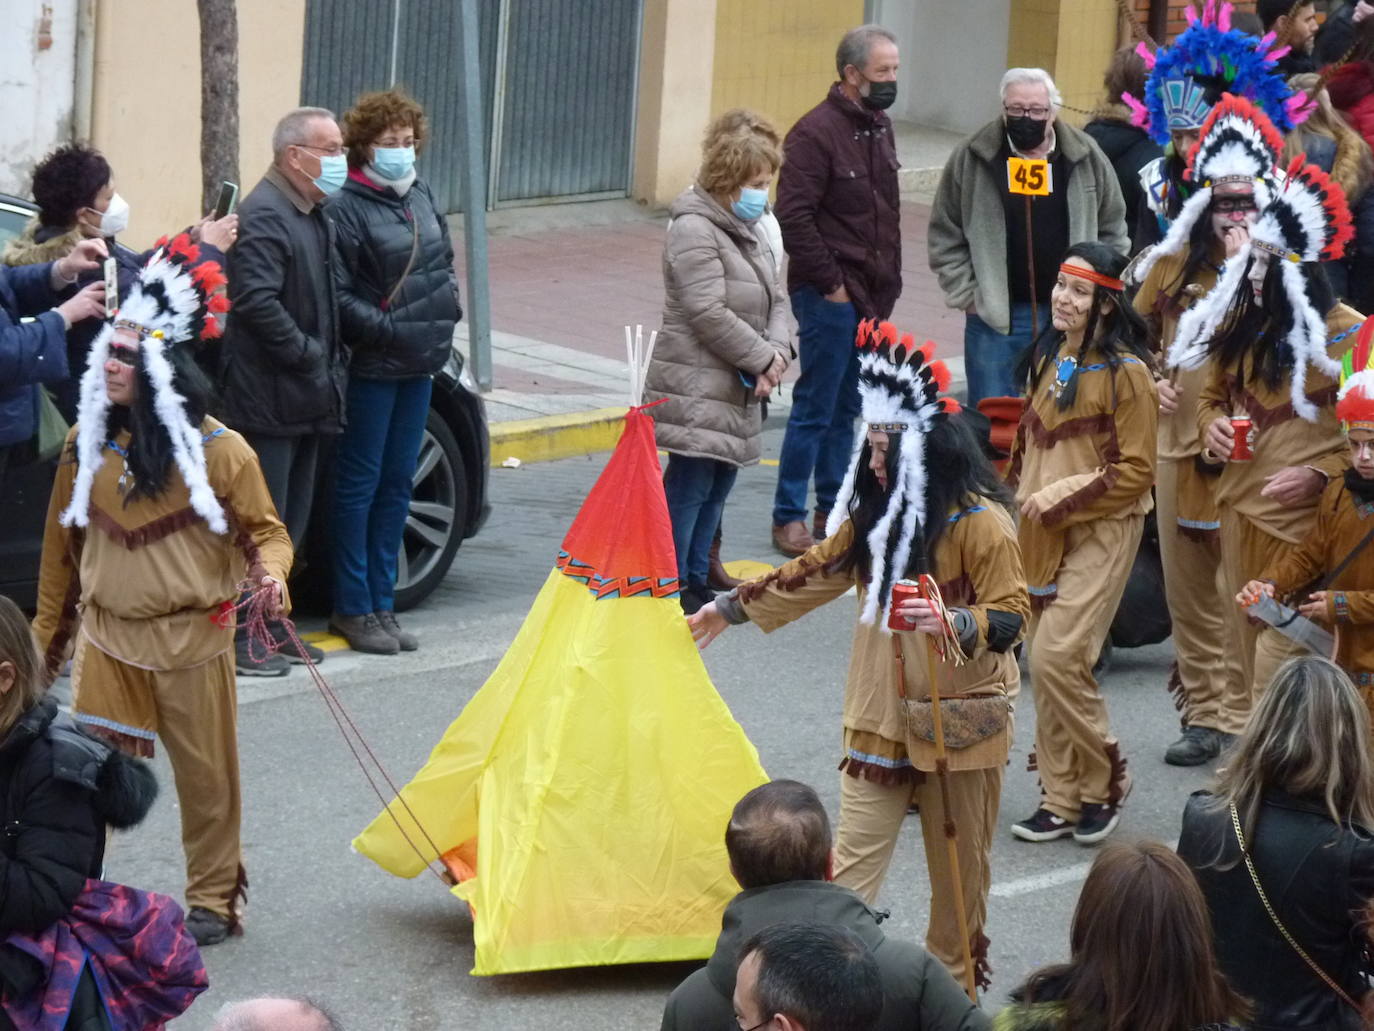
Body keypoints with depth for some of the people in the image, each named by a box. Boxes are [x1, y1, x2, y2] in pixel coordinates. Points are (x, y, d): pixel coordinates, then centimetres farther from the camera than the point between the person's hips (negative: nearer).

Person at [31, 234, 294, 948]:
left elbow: (265, 530, -1)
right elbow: (62, 544, 11)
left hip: (192, 639, -3)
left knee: (206, 775, 7)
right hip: (106, 639, 3)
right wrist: (46, 635, 14)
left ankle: (212, 898, 23)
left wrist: (270, 575, -24)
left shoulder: (216, 450, -9)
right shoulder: (86, 443, 3)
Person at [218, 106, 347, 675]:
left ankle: (272, 626, 24)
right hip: (267, 400, -10)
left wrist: (332, 363, 12)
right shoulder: (264, 217, -16)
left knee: (293, 520, 15)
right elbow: (257, 302, -26)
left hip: (306, 402, 10)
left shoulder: (316, 217, 16)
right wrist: (309, 355, -21)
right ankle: (241, 638, 0)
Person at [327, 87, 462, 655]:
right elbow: (337, 298, -17)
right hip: (372, 367, -7)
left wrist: (447, 303, 7)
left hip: (419, 363, 7)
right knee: (360, 483, 1)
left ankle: (381, 603, 20)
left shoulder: (420, 196, 10)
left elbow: (444, 260, 24)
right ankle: (353, 608, 8)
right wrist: (388, 328, -21)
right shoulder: (347, 208, -13)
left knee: (397, 482, 12)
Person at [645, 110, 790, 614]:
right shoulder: (695, 231, -15)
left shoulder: (748, 231, 16)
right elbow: (708, 313, -21)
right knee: (689, 486, -7)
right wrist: (763, 359, -14)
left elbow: (774, 301, 16)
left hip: (736, 387, 9)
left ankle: (696, 581, 21)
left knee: (717, 485, 13)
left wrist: (778, 351, -3)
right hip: (696, 387, -9)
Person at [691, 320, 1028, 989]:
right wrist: (731, 607, 24)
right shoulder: (877, 513, 7)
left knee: (957, 868, 8)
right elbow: (818, 569, 19)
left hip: (956, 723, -6)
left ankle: (955, 985, 22)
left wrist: (956, 624, -36)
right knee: (853, 861, 1)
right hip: (880, 717, 6)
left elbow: (1011, 614, -16)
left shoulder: (980, 520, -15)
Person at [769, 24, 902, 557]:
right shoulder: (816, 132, -14)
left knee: (847, 407, 14)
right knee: (815, 407, -3)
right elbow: (794, 215, -18)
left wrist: (889, 281, 12)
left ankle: (833, 507, 23)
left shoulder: (878, 127, 12)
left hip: (870, 296, 8)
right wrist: (829, 282, -16)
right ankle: (788, 518, 4)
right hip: (828, 294, -8)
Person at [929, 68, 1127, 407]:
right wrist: (966, 296, -3)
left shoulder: (1087, 159, 1)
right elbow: (945, 237, 3)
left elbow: (1112, 231, 11)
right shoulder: (971, 159, -2)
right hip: (994, 315, -1)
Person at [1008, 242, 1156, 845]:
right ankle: (1061, 800, 15)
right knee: (1045, 662, 7)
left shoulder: (1125, 372, -13)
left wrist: (1063, 495, -16)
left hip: (1100, 530, -7)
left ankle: (1102, 782, 3)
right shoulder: (1047, 358, 9)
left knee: (1058, 658, -16)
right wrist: (1023, 494, 14)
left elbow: (1135, 472, -12)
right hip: (1041, 532, 7)